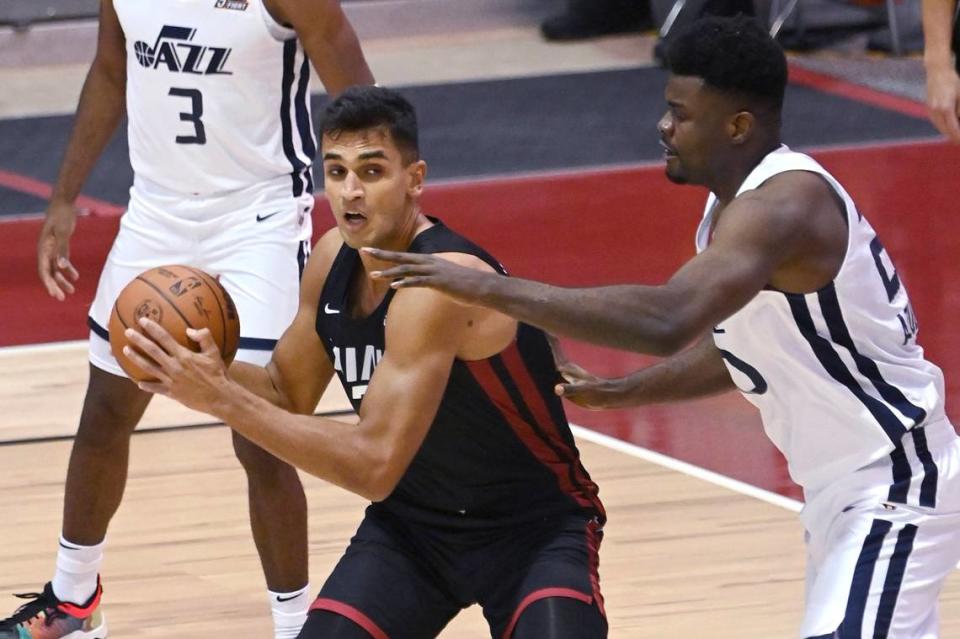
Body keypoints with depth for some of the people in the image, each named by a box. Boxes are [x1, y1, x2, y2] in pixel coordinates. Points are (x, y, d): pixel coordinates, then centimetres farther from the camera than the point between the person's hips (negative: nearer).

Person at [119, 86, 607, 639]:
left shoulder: (442, 281, -30)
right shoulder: (334, 259, -5)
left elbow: (374, 463, -35)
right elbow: (287, 395, 9)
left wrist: (222, 400, -35)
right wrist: (204, 368, -13)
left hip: (535, 529, -6)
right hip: (414, 522, 6)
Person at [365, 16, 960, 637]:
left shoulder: (783, 204, -27)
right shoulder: (738, 196, 6)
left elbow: (666, 321, -42)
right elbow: (736, 342, 22)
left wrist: (488, 289, -41)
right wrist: (621, 393, 10)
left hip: (895, 489, -11)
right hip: (840, 488, 11)